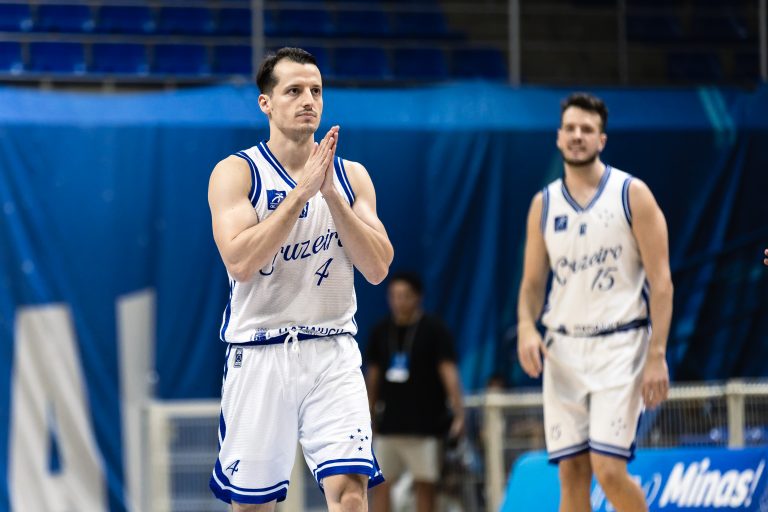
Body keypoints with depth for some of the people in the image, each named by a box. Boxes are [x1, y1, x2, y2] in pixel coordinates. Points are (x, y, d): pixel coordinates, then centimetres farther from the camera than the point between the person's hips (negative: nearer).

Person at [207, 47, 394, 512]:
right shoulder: (236, 173, -3)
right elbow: (240, 261, -18)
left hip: (333, 354, 2)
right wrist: (301, 191, -19)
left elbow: (378, 268, -3)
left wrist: (331, 193, -12)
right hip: (259, 355, -2)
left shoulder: (351, 176, 7)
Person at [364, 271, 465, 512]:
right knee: (380, 484, 2)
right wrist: (368, 414, 16)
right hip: (389, 424, 4)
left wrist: (458, 412, -21)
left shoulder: (434, 330, -5)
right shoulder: (381, 331, 8)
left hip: (425, 423, -4)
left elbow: (448, 371, -11)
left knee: (425, 484, -1)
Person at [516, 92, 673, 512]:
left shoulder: (632, 195, -3)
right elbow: (533, 283, 14)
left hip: (618, 346, -4)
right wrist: (526, 327, -8)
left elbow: (660, 280, -5)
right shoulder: (544, 204, 9)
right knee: (571, 472, 2)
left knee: (608, 469, -15)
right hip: (563, 349, 4)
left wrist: (657, 355, -13)